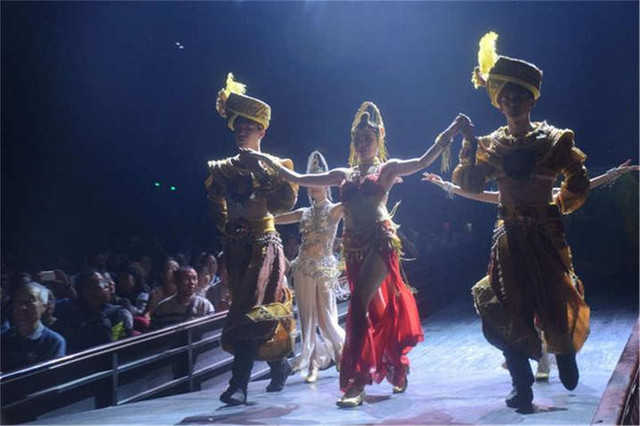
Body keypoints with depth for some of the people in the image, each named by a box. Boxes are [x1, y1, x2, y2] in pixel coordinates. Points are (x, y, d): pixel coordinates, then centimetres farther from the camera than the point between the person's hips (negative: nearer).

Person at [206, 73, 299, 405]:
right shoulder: (223, 170, 11)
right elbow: (217, 211, 5)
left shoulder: (276, 166, 1)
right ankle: (279, 366, 29)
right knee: (257, 310, 10)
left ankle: (239, 384, -14)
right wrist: (229, 226, -14)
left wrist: (261, 173, -17)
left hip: (264, 244, -5)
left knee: (251, 311, -13)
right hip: (236, 247, 5)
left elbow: (287, 201, -14)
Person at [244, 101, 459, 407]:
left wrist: (447, 136, -19)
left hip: (380, 241, -5)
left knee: (359, 302, -20)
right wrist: (269, 162, 17)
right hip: (353, 245, 5)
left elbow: (423, 162, -7)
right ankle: (398, 370, 25)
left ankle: (356, 381, -21)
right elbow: (298, 179, 20)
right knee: (375, 309, 10)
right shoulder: (344, 175, 18)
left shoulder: (387, 169, 8)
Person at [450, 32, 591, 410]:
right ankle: (523, 387, 10)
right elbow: (471, 185, -6)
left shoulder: (554, 139, -2)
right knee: (511, 312, 0)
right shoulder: (492, 145, 5)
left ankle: (566, 356, 34)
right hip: (510, 237, 2)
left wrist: (557, 205, 6)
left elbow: (579, 185, 3)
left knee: (555, 304, 2)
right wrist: (469, 144, -13)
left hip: (546, 235, -2)